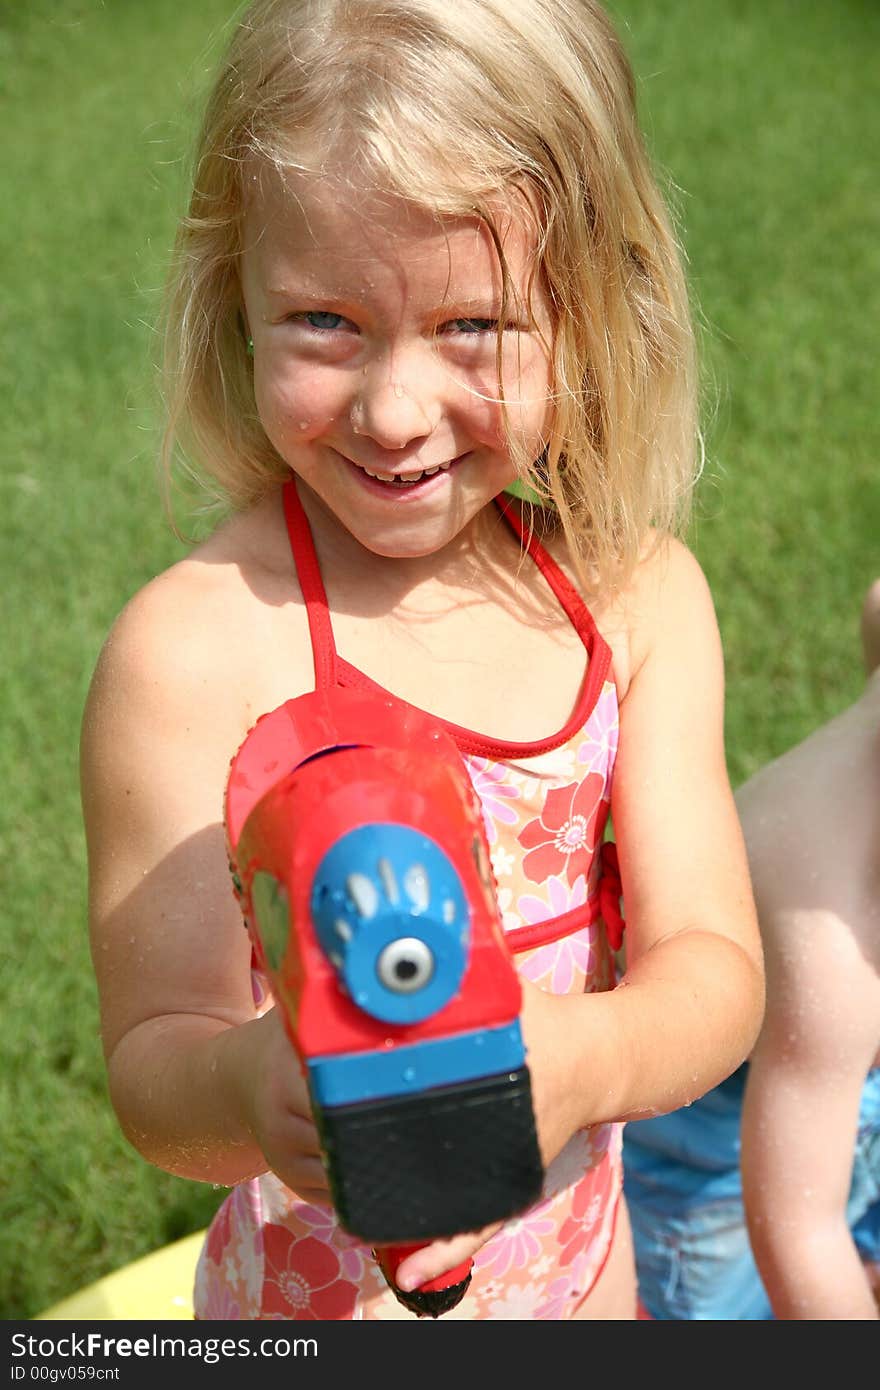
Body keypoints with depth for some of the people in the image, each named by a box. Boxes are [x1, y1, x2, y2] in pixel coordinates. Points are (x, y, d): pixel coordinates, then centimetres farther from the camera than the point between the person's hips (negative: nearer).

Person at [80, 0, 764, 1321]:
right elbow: (152, 1056, -22)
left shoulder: (639, 594, -13)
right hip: (325, 1287, -3)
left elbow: (713, 963, -16)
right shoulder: (198, 645, -26)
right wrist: (247, 1088, -45)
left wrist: (578, 1058, -38)